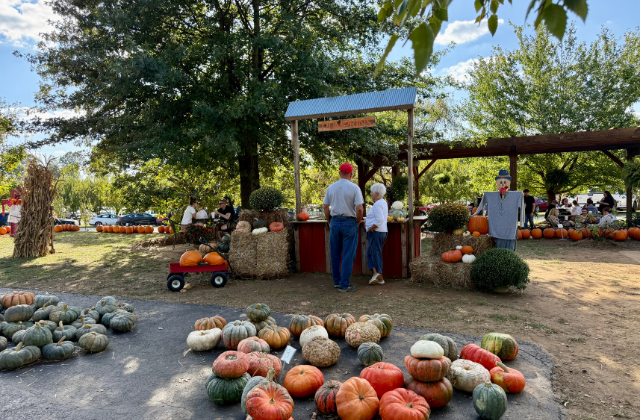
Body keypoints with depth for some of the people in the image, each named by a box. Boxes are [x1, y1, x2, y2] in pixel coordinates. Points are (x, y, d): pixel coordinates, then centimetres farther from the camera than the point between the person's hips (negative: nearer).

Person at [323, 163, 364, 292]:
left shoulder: (331, 187, 4)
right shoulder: (354, 188, -9)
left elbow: (325, 207, 8)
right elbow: (359, 209, -15)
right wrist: (358, 222, 2)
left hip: (335, 222, 4)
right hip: (349, 223, -4)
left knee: (335, 254, 14)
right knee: (348, 255, 1)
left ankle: (337, 281, 24)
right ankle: (344, 285, 3)